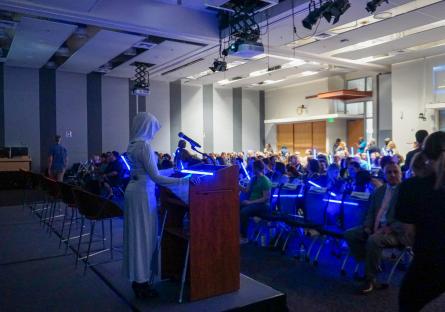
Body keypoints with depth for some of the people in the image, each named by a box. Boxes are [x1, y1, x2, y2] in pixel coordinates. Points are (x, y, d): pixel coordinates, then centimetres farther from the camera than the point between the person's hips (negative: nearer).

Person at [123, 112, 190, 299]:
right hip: (142, 192, -9)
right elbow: (155, 177, -22)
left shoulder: (133, 144, 11)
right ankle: (142, 283, 9)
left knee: (137, 234, 14)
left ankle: (137, 279, 26)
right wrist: (183, 181, -22)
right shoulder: (145, 145, -18)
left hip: (134, 189, 9)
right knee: (144, 235, -1)